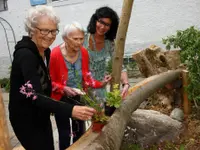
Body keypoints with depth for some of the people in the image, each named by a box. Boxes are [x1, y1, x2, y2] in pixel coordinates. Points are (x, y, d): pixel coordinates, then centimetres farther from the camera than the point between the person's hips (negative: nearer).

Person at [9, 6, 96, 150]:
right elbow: (36, 96, -37)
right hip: (25, 118, -8)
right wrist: (70, 110, -48)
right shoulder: (25, 54, -26)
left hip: (41, 115, 8)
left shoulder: (46, 51, 1)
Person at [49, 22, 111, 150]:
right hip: (61, 100, -4)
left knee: (80, 131, 20)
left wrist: (100, 84, -15)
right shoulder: (55, 55, -24)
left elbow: (86, 77, 0)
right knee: (65, 134, 7)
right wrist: (64, 89, -30)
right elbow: (50, 82, -15)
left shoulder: (84, 53, -10)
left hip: (79, 98, 5)